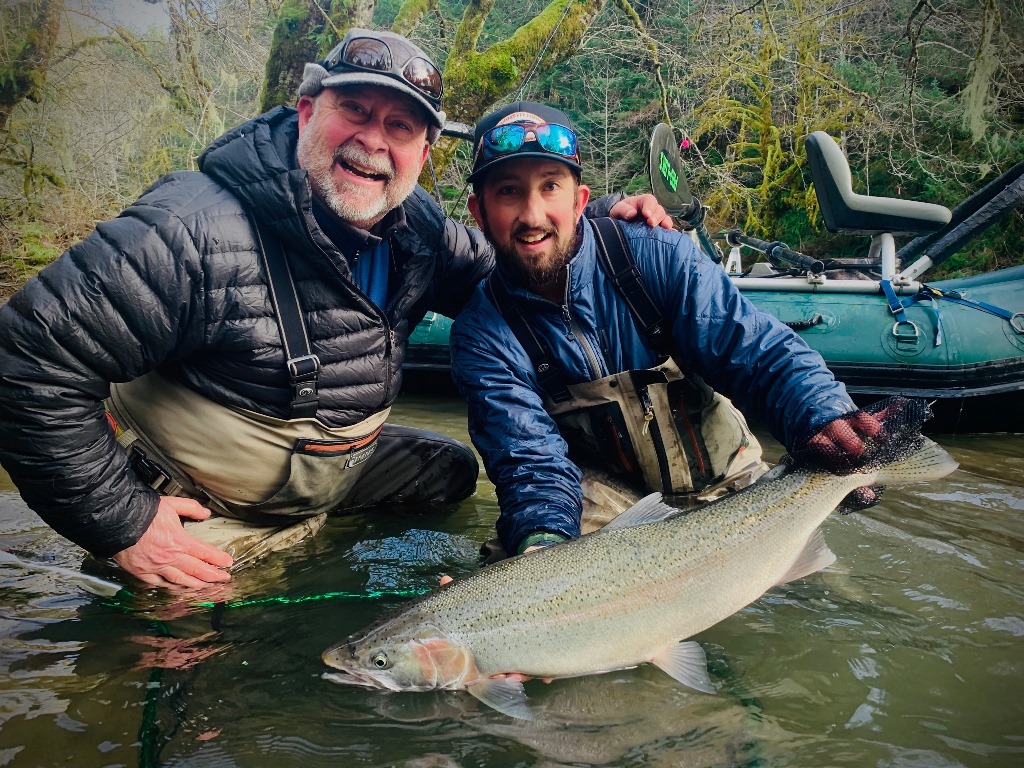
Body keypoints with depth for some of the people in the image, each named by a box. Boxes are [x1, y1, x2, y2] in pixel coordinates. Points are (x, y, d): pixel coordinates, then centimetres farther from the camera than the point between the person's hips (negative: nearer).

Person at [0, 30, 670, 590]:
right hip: (196, 508, -6)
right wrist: (121, 522, -27)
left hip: (333, 473, 6)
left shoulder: (418, 229, -9)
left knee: (455, 469, 13)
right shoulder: (197, 233, -32)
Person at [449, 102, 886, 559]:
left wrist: (823, 416, -40)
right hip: (601, 494, -1)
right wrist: (544, 544, -43)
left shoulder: (656, 256, -15)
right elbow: (533, 463, -21)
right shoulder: (483, 333, -13)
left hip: (725, 480, 2)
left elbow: (760, 351, -19)